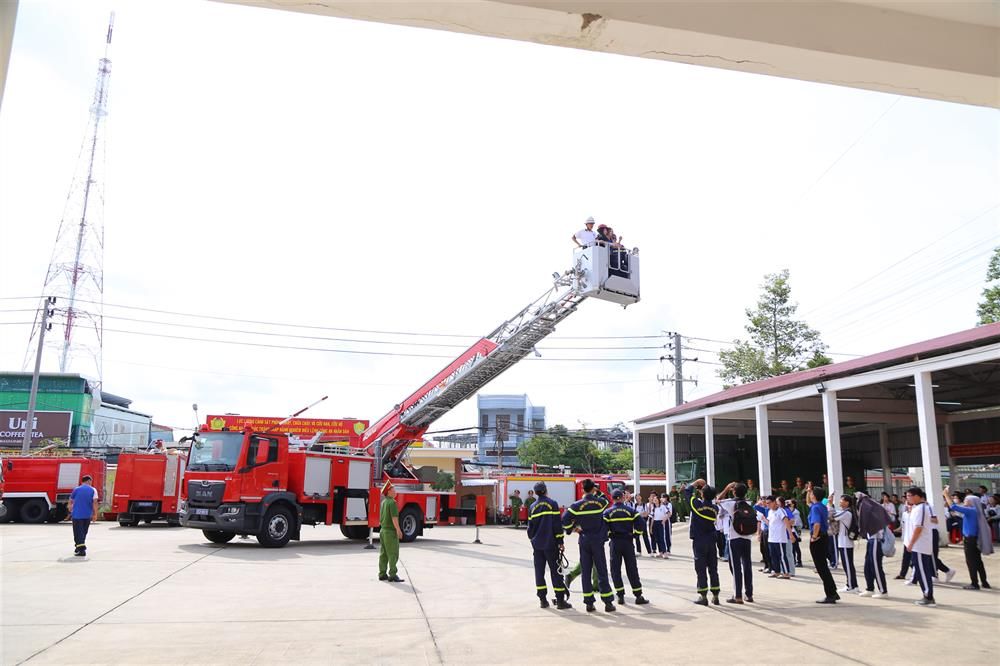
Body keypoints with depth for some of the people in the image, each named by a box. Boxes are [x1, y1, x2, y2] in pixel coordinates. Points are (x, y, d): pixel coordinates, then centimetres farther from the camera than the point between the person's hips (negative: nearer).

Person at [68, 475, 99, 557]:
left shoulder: (76, 489, 6)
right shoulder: (93, 490, 2)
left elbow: (71, 502, 12)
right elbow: (95, 502, -6)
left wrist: (71, 512, 29)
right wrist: (95, 514, -2)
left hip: (77, 514, -1)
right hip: (87, 515, 1)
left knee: (78, 532, -2)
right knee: (84, 532, 17)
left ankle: (82, 550, -14)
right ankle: (79, 547, 30)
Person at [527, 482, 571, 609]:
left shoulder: (533, 507, 6)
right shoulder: (552, 504, -7)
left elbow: (530, 526, 11)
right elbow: (557, 524, -10)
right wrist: (560, 541, -5)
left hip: (537, 544, 4)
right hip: (550, 544, -4)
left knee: (539, 571, 9)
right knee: (555, 571, 1)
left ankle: (543, 599, 9)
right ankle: (560, 600, 0)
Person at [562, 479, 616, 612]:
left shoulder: (577, 505, -7)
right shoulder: (601, 502, -4)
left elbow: (564, 520, -12)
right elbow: (606, 501, 20)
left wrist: (571, 529, 4)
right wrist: (596, 494, 25)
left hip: (584, 540, 1)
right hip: (598, 540, 0)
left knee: (586, 571, 7)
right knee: (602, 571, 4)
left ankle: (589, 603, 8)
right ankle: (608, 602, 4)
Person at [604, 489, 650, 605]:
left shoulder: (608, 512, -2)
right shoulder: (630, 510, 1)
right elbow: (640, 522, -7)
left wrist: (609, 534, 3)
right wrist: (635, 533, 6)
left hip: (615, 542, -1)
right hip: (627, 542, 1)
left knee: (615, 569, 7)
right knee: (632, 569, 6)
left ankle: (620, 596, 5)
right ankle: (638, 596, 7)